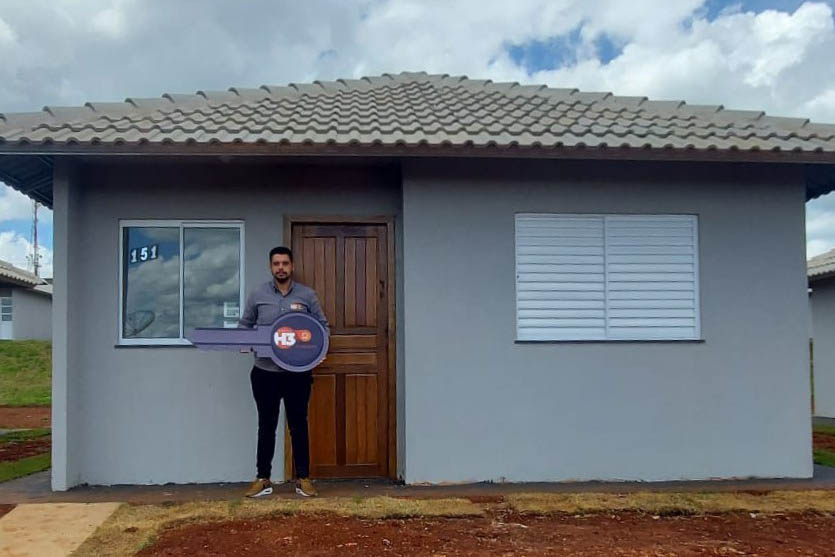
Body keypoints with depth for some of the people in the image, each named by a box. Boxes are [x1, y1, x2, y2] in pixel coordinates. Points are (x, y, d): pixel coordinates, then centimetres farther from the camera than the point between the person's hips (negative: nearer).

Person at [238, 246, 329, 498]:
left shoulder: (307, 295, 1)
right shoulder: (258, 295, 2)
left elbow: (322, 325, 6)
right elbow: (244, 325, 9)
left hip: (298, 372, 0)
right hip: (265, 372, 1)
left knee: (298, 426, 7)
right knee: (266, 426, 9)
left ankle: (303, 479, 16)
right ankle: (263, 479, 19)